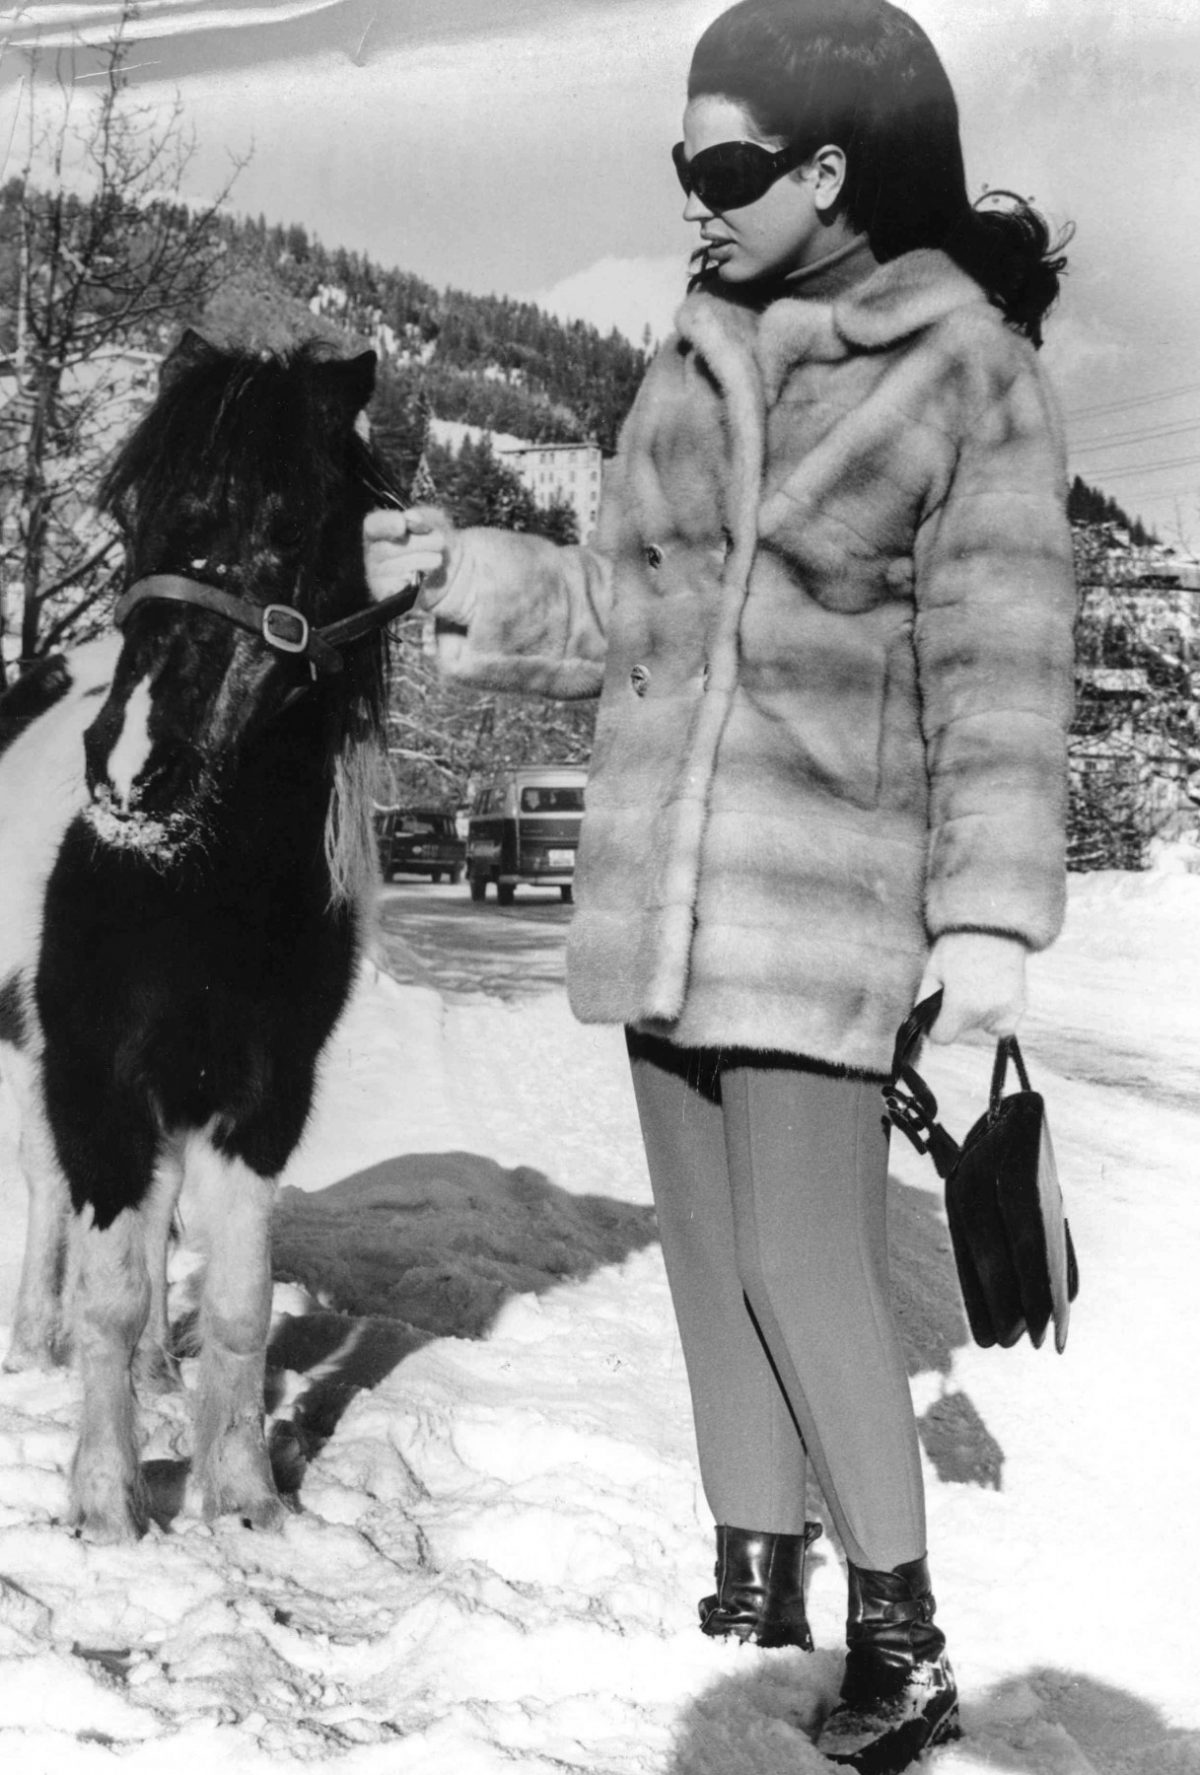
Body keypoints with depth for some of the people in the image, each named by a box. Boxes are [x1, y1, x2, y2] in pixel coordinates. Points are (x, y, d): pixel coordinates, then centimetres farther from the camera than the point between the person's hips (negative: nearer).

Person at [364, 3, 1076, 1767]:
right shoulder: (699, 360, 9)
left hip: (825, 892, -6)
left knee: (808, 1271, -7)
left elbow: (1001, 671, -10)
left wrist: (990, 908, -16)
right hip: (660, 880, 6)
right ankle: (757, 1585, 26)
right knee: (711, 1256, 12)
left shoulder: (972, 370, -7)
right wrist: (457, 569, 4)